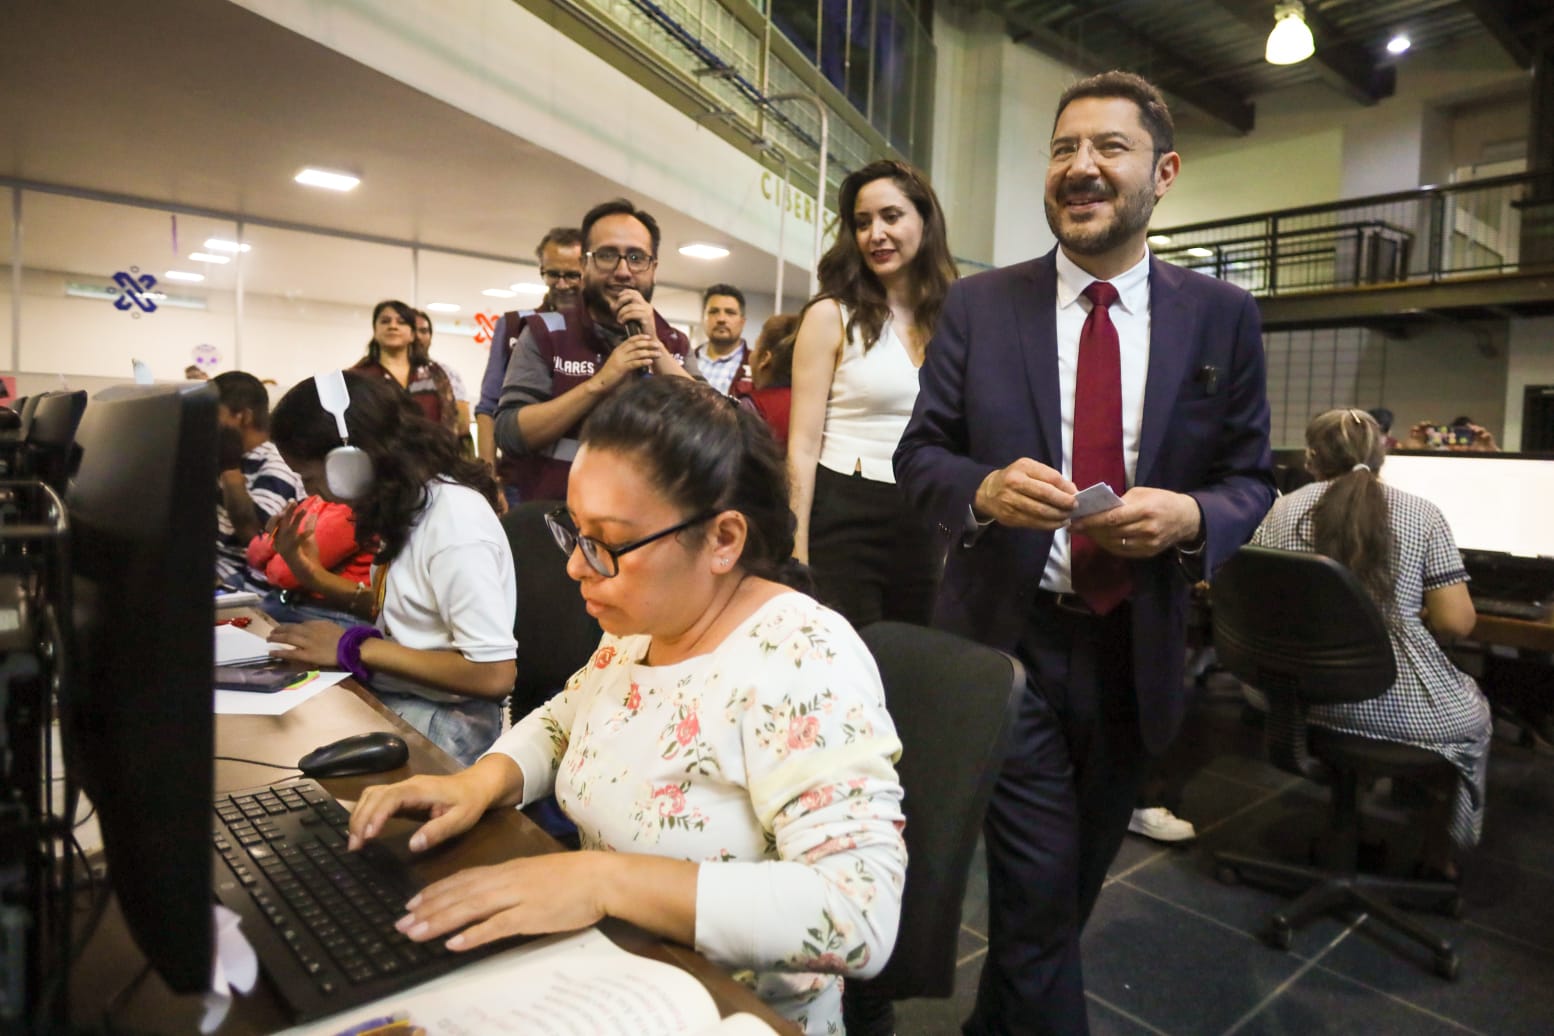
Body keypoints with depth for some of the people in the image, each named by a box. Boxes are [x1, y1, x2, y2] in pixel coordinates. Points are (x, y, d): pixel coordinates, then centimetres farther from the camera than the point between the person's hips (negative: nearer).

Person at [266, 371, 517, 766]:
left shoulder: (456, 523, -22)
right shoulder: (407, 501, 5)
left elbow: (493, 675, -25)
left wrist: (356, 648, -20)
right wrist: (316, 578, 5)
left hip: (446, 720, -8)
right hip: (388, 693, 8)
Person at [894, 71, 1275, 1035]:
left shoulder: (1223, 316, 1)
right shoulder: (979, 305, -2)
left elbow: (1252, 479, 3)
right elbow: (920, 451, -1)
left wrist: (1191, 516, -20)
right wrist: (983, 488, -23)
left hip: (1137, 648, 3)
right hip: (1007, 638, -3)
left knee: (1073, 888, 22)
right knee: (1041, 897, 0)